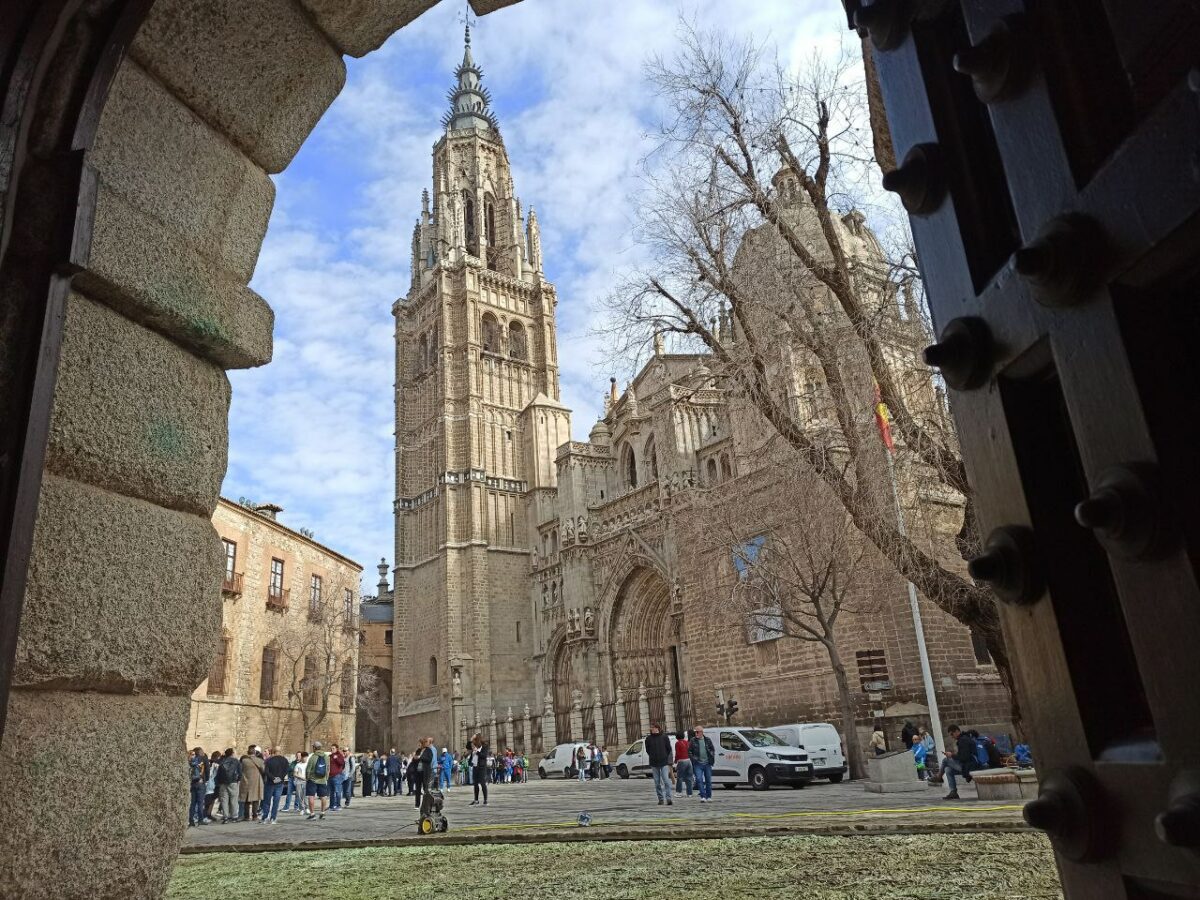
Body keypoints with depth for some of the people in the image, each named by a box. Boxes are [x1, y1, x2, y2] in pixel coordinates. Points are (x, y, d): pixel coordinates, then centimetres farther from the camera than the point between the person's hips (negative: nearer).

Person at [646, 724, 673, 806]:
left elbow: (669, 749, 5)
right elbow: (648, 750, 13)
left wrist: (667, 760, 4)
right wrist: (653, 757, 7)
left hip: (664, 763, -3)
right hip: (654, 764, 3)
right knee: (657, 783, 6)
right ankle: (661, 799, 15)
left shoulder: (664, 737, -1)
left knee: (666, 781, -11)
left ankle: (668, 799, -9)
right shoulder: (648, 739, 3)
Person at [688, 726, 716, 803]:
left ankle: (709, 797, 19)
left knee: (708, 780, 7)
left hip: (707, 763, 2)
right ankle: (703, 796, -11)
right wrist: (693, 759, -6)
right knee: (699, 779, -13)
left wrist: (712, 758, 3)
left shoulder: (708, 740, 6)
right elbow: (689, 751, 5)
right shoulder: (693, 741, 1)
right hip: (698, 764, -2)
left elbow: (712, 750, 14)